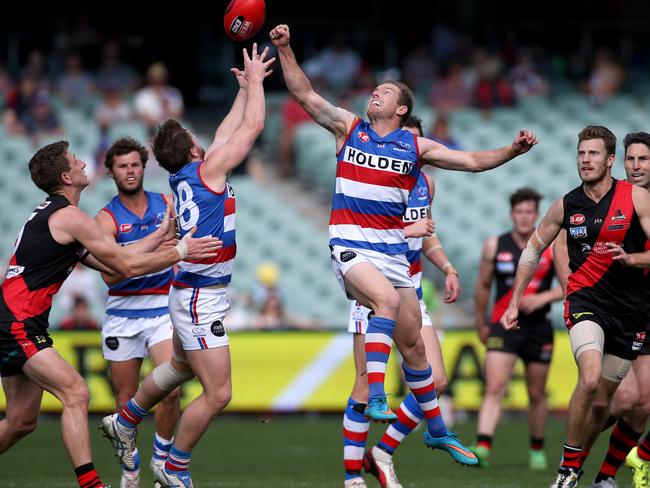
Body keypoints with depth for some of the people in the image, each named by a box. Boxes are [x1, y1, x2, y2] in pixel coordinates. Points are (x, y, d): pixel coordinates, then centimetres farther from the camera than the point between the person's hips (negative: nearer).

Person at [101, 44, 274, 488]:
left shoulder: (185, 176, 8)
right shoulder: (207, 169, -15)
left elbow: (228, 132, 22)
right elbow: (253, 127, -12)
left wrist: (246, 88, 26)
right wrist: (254, 81, 1)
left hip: (194, 293, 10)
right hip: (201, 297, -10)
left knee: (181, 367, 30)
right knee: (218, 393, -6)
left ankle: (125, 422, 44)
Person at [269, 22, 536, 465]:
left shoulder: (415, 146, 9)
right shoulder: (349, 128, 6)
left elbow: (472, 161, 8)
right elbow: (306, 95, 0)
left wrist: (512, 151, -6)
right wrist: (285, 50, -10)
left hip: (394, 250, 3)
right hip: (350, 246, -3)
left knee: (413, 345, 9)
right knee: (387, 299, -34)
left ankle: (437, 430, 21)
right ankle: (375, 397, -36)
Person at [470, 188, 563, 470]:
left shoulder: (552, 247, 0)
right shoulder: (494, 246, 2)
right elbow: (483, 286, 13)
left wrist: (543, 297, -15)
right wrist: (480, 325, 18)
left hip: (538, 327, 1)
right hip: (503, 326, -1)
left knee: (536, 394, 10)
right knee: (494, 388, -16)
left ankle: (537, 450, 28)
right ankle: (483, 447, -26)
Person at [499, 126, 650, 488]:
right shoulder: (567, 206, 3)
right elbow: (533, 250, 16)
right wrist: (514, 303, 14)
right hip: (585, 301, -1)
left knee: (601, 400, 4)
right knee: (590, 379, -26)